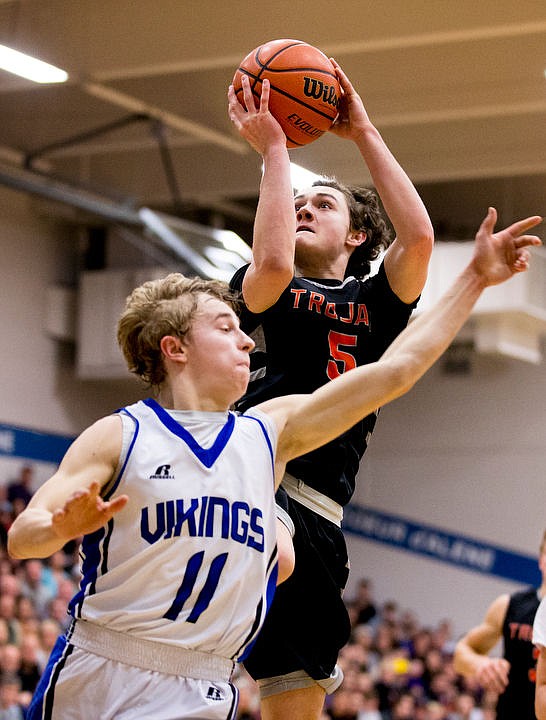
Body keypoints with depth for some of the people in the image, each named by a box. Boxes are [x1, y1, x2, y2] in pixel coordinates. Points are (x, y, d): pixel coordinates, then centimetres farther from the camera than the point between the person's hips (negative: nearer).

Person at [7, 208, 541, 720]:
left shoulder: (268, 434, 10)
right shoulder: (118, 436, -1)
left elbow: (396, 369, 11)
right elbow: (21, 537, -8)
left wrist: (475, 278, 11)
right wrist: (63, 527, -31)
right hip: (97, 673, -3)